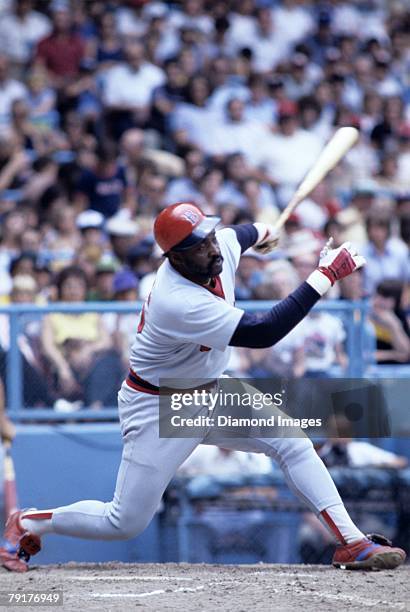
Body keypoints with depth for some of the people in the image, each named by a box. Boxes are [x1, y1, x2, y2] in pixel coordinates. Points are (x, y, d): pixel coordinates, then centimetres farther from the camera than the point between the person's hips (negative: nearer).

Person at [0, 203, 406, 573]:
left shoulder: (222, 246, -11)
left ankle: (352, 543, -9)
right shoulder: (178, 301, -36)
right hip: (159, 409, -8)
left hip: (209, 395, 8)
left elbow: (240, 234, 17)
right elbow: (262, 334, -40)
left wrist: (261, 233, 41)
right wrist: (324, 276, -40)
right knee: (125, 523, -4)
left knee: (293, 443, -8)